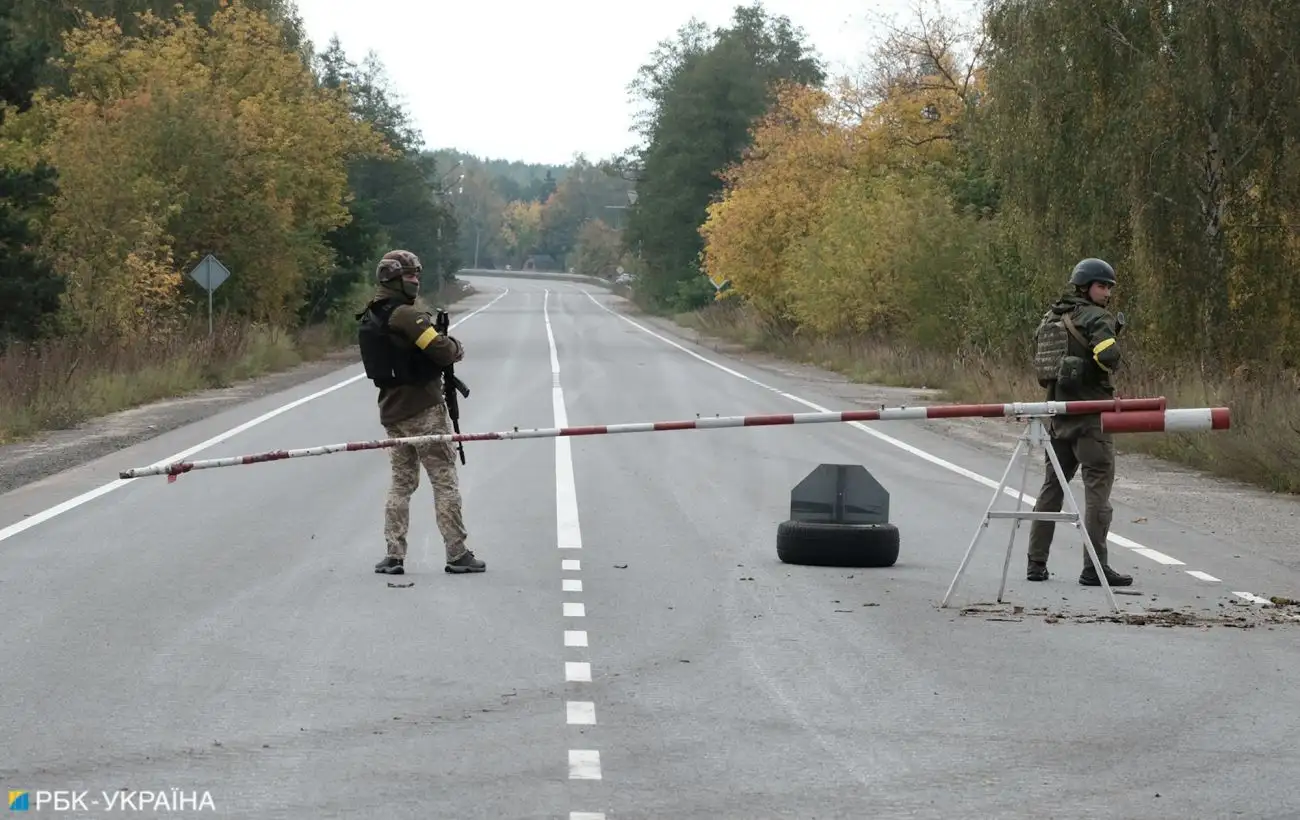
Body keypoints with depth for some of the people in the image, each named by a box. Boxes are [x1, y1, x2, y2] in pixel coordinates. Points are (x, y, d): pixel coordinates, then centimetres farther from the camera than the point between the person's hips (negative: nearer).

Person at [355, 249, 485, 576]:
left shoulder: (368, 319, 12)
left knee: (401, 482, 12)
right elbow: (442, 350, -21)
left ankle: (394, 555, 7)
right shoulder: (406, 315, -16)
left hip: (392, 411, 8)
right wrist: (456, 347, 1)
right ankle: (457, 554, 0)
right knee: (445, 481, -1)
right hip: (424, 409, -8)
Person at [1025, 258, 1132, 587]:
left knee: (1053, 484, 14)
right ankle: (1094, 567, -9)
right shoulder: (1095, 318, -9)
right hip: (1090, 412, -8)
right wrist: (1113, 332, -1)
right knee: (1098, 486, -5)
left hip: (1057, 410, 8)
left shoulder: (1051, 317, 15)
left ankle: (1036, 563, 15)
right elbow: (1108, 356, -24)